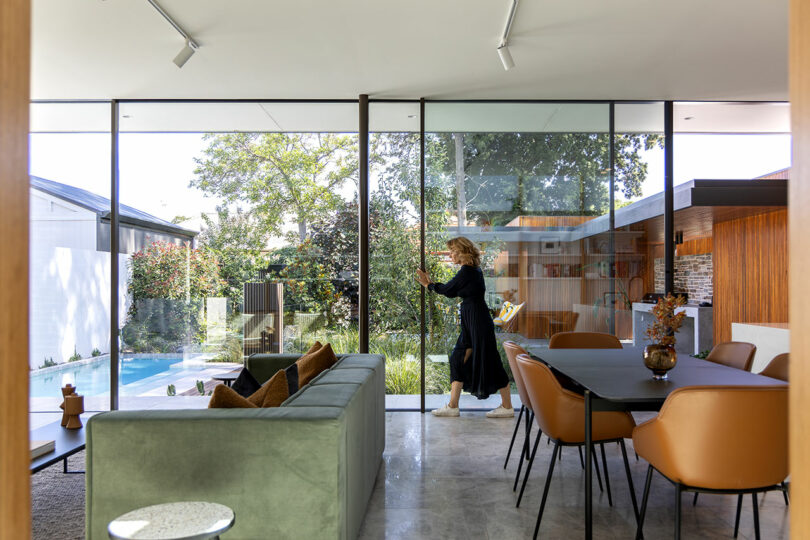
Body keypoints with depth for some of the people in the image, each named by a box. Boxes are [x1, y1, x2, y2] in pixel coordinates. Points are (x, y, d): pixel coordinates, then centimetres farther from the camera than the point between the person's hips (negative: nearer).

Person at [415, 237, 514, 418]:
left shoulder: (467, 272, -17)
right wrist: (431, 284, 19)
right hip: (471, 322, 10)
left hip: (478, 322, -10)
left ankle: (507, 406, 10)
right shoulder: (474, 269, 13)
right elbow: (452, 292, 18)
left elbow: (447, 289, -7)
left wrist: (429, 285, 9)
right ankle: (452, 406, 16)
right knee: (458, 359, 11)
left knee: (488, 362, -2)